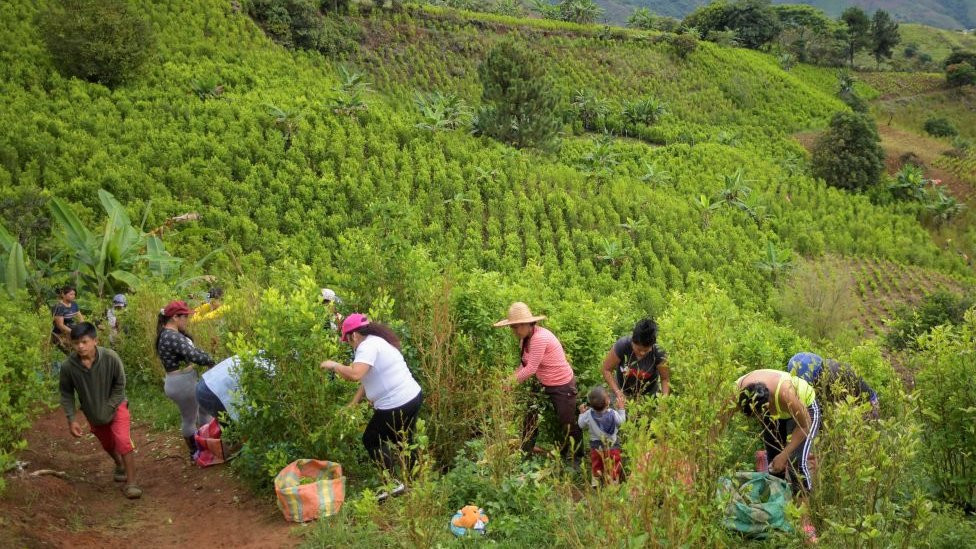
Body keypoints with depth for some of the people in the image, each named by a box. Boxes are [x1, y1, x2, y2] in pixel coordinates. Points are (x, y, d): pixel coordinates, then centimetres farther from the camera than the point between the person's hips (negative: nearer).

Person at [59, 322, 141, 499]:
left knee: (123, 441, -20)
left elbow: (120, 385, -14)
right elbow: (66, 394, -7)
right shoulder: (68, 366, -22)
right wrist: (71, 419, -12)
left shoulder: (110, 358, -27)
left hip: (116, 407, -3)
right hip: (92, 413, 3)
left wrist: (108, 408, -18)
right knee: (108, 444, 22)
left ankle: (130, 483, -9)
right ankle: (120, 466, 54)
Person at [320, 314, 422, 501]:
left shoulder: (367, 346, -17)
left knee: (371, 441, 10)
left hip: (395, 406, -9)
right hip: (413, 397, 9)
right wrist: (352, 405, 14)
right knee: (404, 442, 24)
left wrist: (334, 365, -15)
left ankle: (393, 483, 9)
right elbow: (368, 379, 16)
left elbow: (355, 374, -32)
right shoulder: (377, 341, 15)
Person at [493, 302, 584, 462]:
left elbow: (531, 369, -27)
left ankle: (577, 459, 23)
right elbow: (525, 363, 3)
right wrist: (512, 377, -11)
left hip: (562, 386, -9)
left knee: (568, 424, 5)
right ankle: (524, 453, 27)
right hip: (545, 385, 9)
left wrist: (511, 381, -15)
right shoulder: (527, 338, 0)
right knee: (531, 417, 13)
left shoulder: (539, 338, -29)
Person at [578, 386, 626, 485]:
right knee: (614, 464, 18)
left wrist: (582, 413, 7)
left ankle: (595, 480, 33)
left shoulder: (588, 414, -22)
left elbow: (581, 425, -6)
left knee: (596, 464, 24)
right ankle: (613, 481, 28)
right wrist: (621, 409, 3)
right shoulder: (613, 414, -24)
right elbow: (621, 421, -5)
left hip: (596, 445, 2)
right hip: (612, 444, -2)